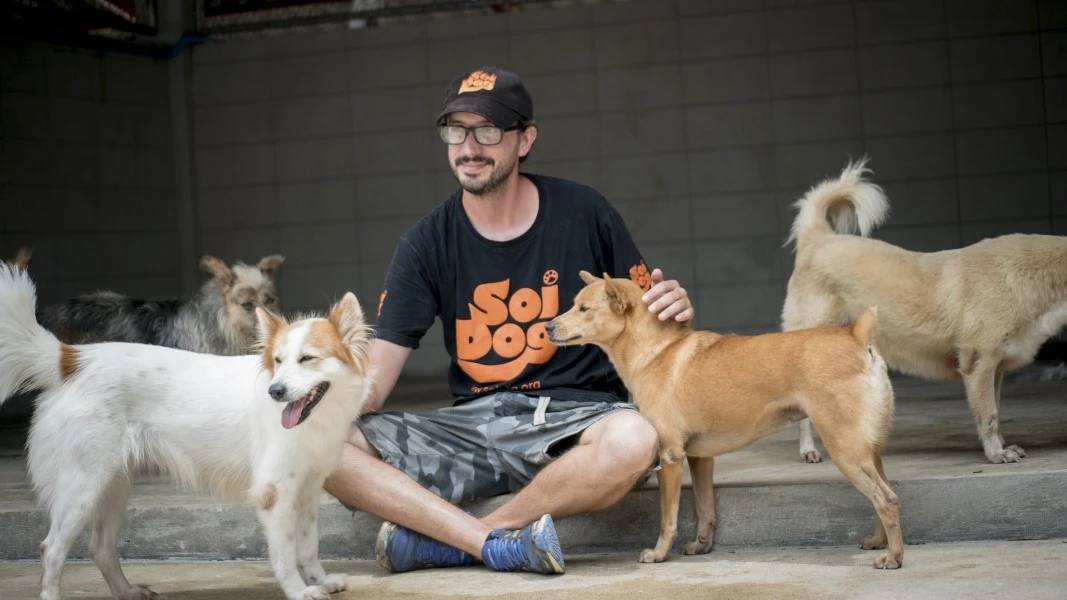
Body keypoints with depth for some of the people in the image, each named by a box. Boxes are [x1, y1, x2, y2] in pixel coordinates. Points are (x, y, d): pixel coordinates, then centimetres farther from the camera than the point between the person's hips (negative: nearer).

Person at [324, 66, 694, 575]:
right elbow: (374, 379, -2)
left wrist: (671, 311, -17)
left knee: (634, 438, -38)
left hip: (575, 413, -2)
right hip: (472, 421, 2)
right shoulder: (427, 244, 3)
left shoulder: (582, 213, 0)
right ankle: (503, 542, -26)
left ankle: (441, 538, -21)